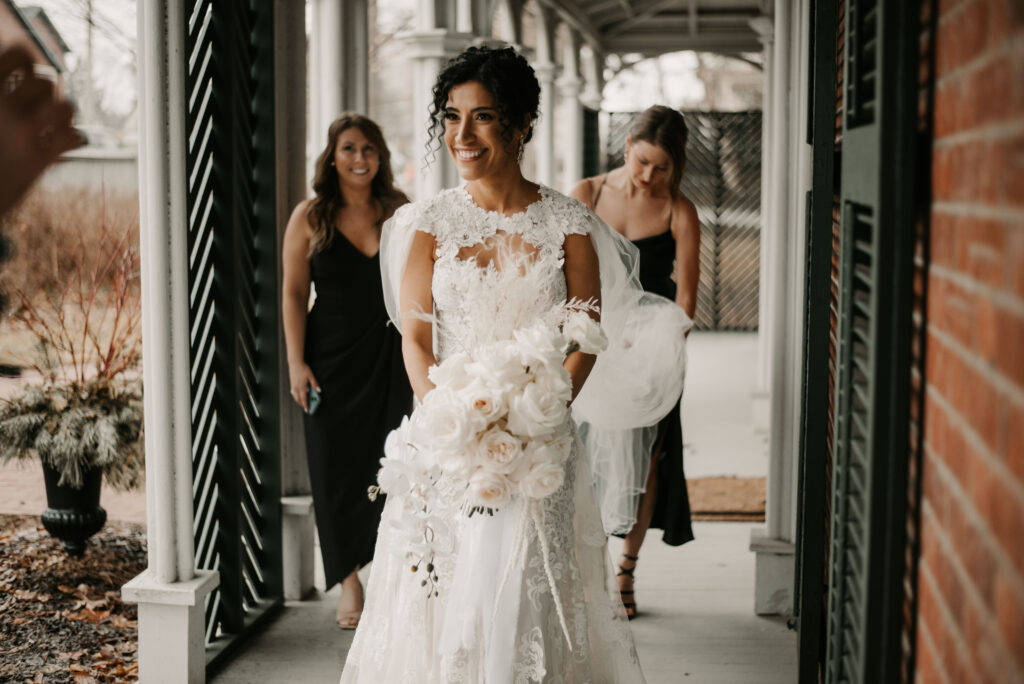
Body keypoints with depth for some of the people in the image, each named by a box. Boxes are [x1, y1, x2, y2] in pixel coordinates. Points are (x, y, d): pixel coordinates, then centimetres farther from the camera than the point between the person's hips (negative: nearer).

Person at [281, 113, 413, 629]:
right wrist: (296, 362, -8)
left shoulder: (398, 211, 5)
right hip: (332, 359, -1)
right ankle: (349, 586, 16)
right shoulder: (310, 217, 1)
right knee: (337, 469, 4)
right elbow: (294, 295, 0)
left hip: (389, 356, 1)